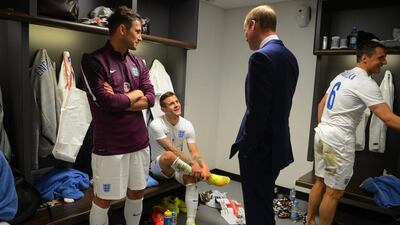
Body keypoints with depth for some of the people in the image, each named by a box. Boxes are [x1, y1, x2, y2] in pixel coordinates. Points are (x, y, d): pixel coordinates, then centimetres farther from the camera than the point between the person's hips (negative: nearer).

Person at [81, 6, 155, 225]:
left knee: (137, 192, 18)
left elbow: (150, 98, 0)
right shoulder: (94, 60, -11)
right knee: (103, 199, 9)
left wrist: (119, 100, -13)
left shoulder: (138, 63, 8)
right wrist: (134, 95, -6)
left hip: (139, 141, 6)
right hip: (109, 146, -6)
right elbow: (104, 101, -21)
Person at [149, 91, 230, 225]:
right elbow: (171, 150, -27)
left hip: (178, 167, 4)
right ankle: (207, 177, -28)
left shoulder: (187, 125, -5)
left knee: (191, 177, -27)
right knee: (169, 155, -37)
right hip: (158, 166, -4)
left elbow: (194, 152, -12)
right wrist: (193, 163, -34)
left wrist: (204, 167, -32)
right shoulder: (156, 125, -19)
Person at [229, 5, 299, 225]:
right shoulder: (289, 57, 9)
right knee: (264, 206, 23)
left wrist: (244, 147, -10)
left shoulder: (261, 57, -19)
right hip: (277, 145, 9)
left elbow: (257, 112, -23)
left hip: (259, 149, -9)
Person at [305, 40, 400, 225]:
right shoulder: (366, 83, -14)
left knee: (320, 182, 19)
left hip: (321, 134, 9)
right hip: (339, 140, -9)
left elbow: (321, 104, 18)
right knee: (334, 192, 3)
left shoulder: (342, 76, 13)